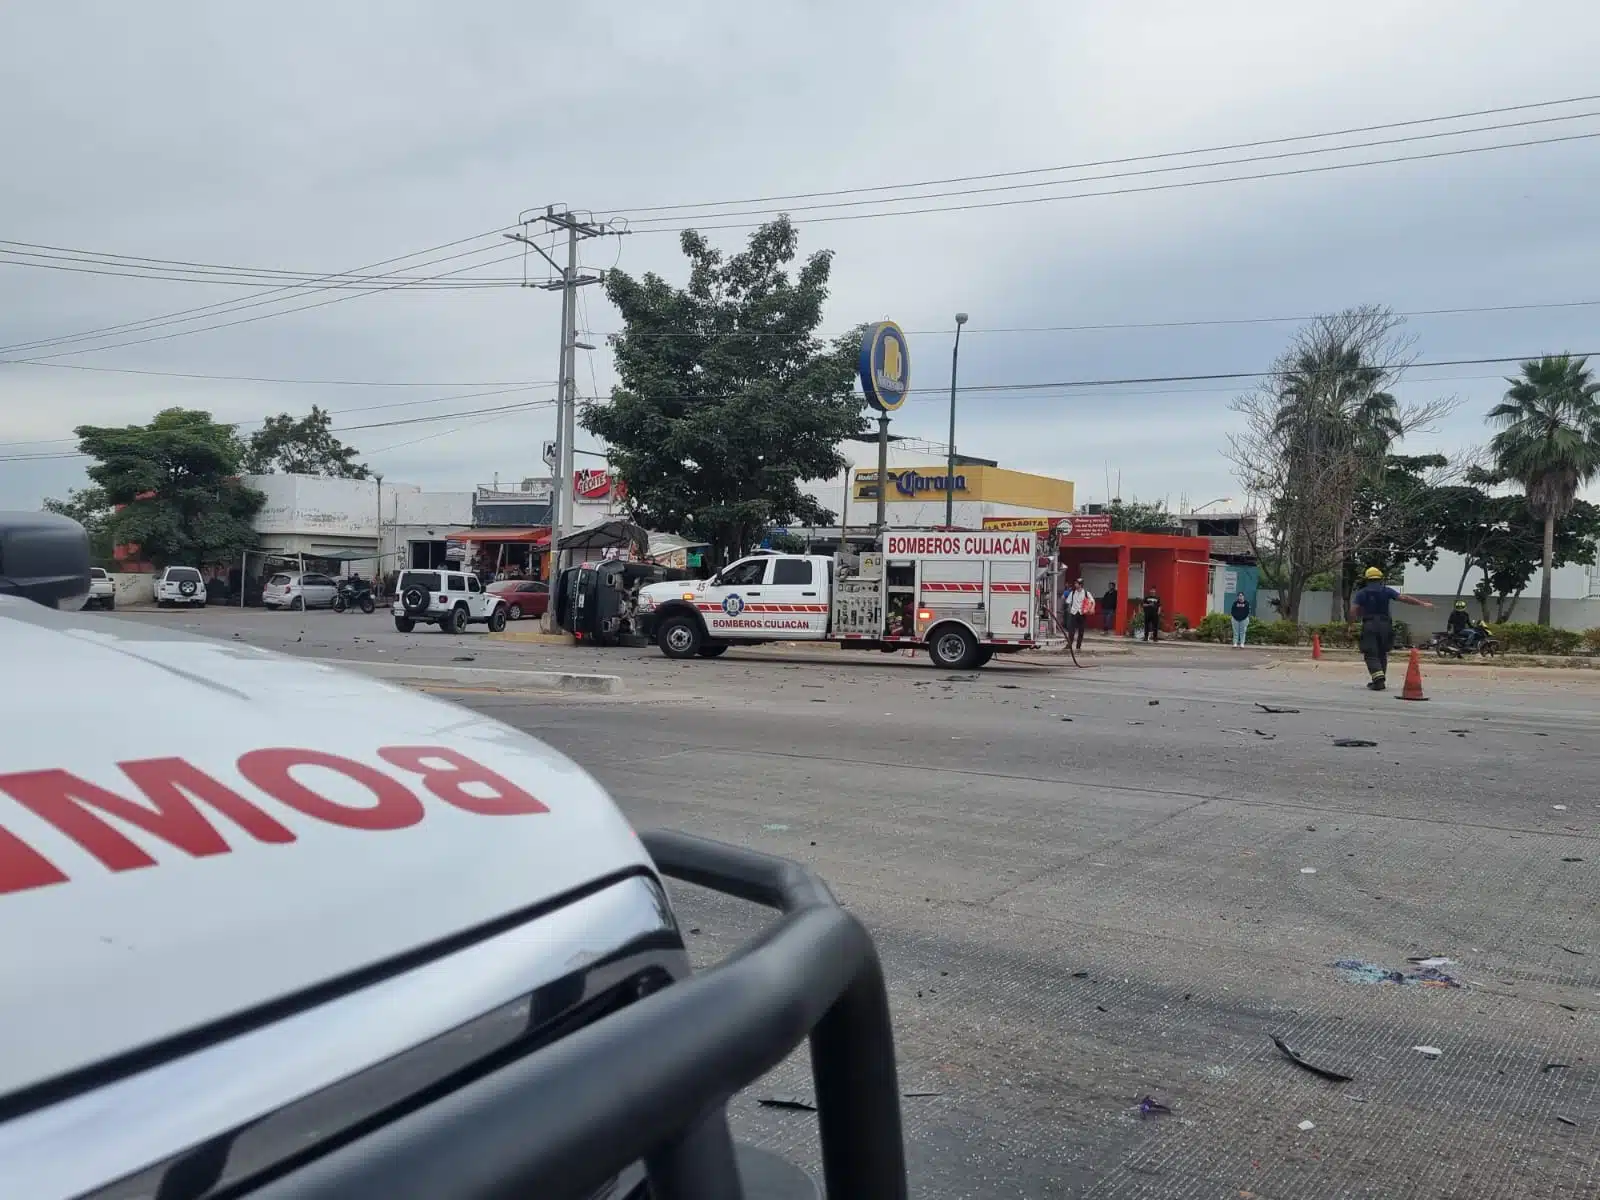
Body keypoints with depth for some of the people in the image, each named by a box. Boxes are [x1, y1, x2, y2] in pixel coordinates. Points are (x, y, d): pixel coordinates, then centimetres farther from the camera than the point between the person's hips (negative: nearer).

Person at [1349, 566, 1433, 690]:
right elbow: (1404, 598, -2)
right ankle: (1379, 681, 19)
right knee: (1382, 654, 16)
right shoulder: (1386, 591, 6)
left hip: (1369, 626, -2)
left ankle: (1378, 678, -26)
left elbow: (1353, 611, -5)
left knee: (1371, 655, -4)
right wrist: (1422, 603, 1)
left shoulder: (1362, 593, 4)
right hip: (1385, 625, 2)